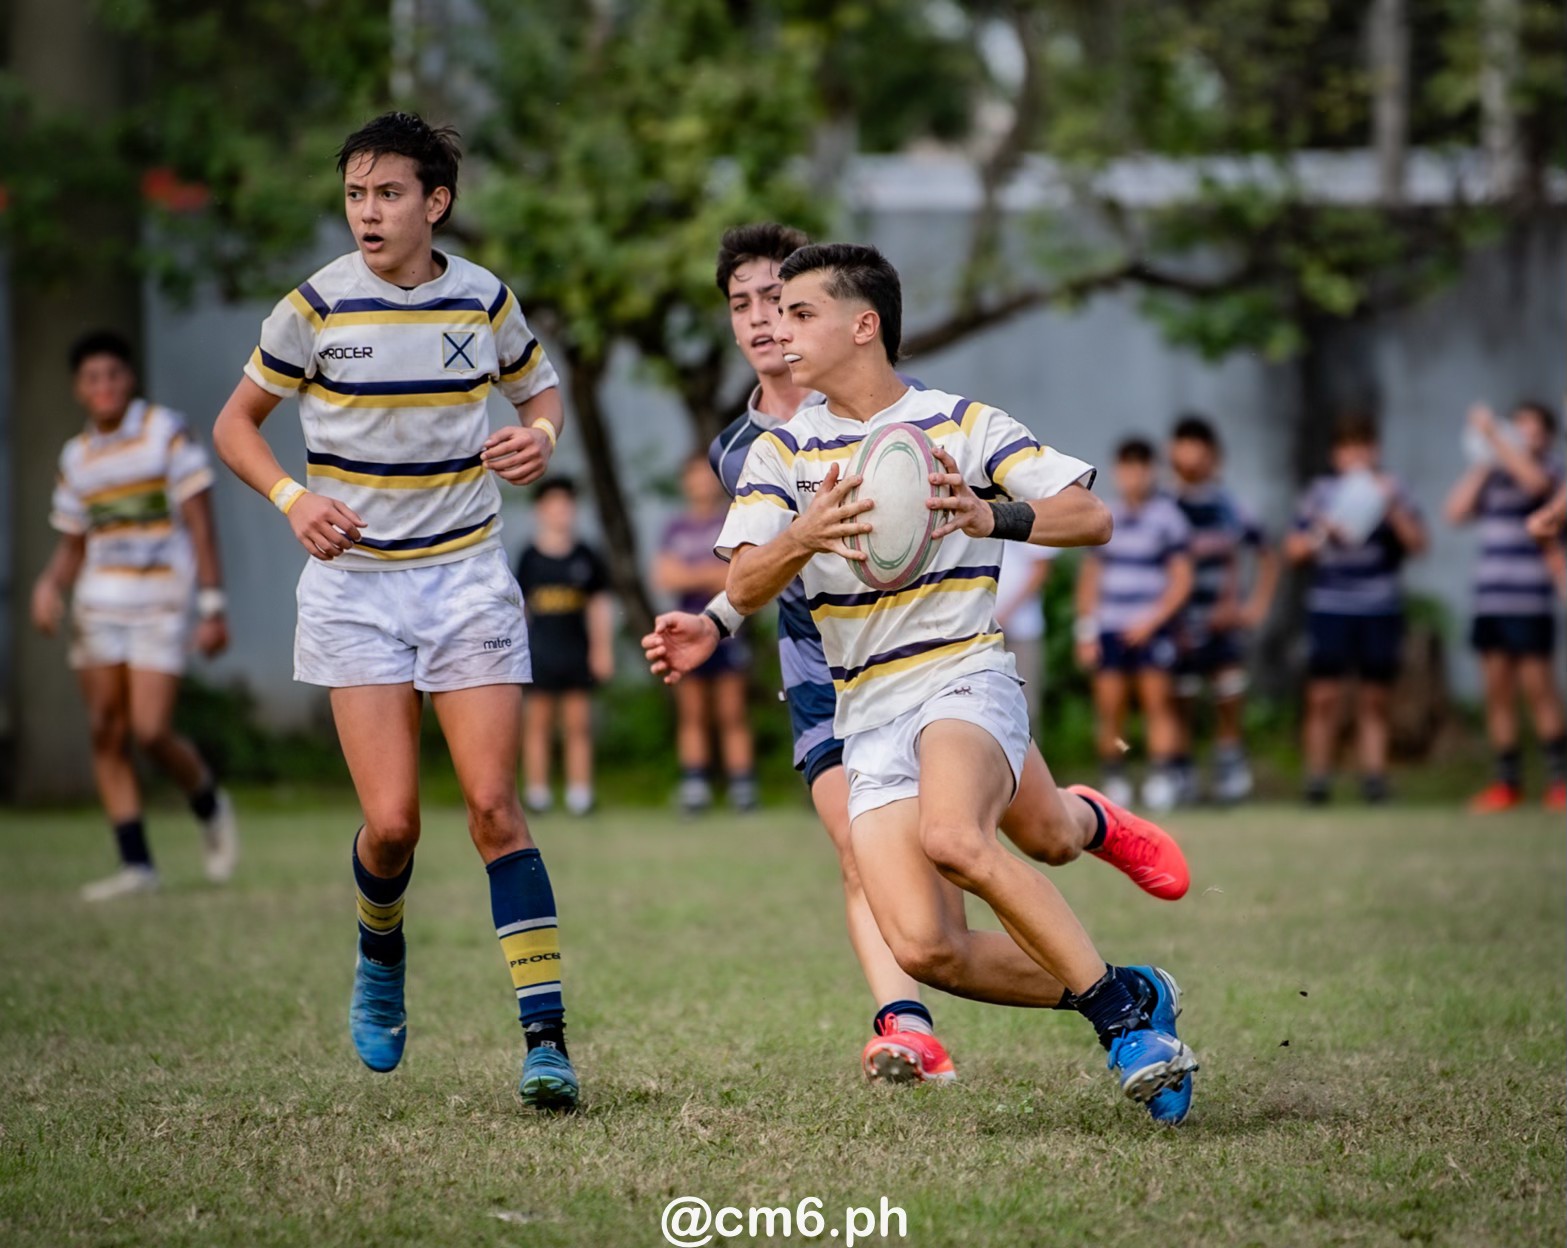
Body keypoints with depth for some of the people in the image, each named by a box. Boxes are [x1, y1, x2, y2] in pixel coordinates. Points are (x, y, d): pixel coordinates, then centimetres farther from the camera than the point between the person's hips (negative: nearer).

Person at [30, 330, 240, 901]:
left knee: (150, 732, -13)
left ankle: (210, 807, 16)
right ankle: (136, 864, 5)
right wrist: (50, 584, -4)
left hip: (161, 606, -5)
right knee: (105, 735, -1)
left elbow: (200, 522, -5)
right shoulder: (77, 457, 11)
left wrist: (213, 606, -10)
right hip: (98, 607, 5)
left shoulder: (166, 432, -4)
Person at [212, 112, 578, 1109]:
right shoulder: (316, 307, -5)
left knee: (493, 804, -10)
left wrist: (541, 436, -5)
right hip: (356, 584, -1)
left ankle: (547, 1038, -11)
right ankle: (381, 953, 25)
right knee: (391, 820, -10)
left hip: (467, 573, 1)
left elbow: (540, 388, 19)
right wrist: (292, 498, -11)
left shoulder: (487, 301, 0)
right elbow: (237, 422, 7)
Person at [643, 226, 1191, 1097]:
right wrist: (713, 624, 10)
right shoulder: (739, 453, 10)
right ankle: (906, 1029, -36)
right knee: (860, 854, -22)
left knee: (1046, 839, 6)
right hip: (829, 684, 2)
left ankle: (1098, 825, 43)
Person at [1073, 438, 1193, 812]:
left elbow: (1181, 580, 0)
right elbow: (1090, 576, 17)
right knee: (1109, 705, -2)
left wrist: (1151, 620, -11)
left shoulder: (1167, 517, 1)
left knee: (1157, 700, -10)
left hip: (1152, 628, -3)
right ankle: (1113, 779, 6)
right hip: (1108, 628, 3)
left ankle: (1162, 780, -12)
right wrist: (1086, 630, 10)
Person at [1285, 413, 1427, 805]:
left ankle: (1374, 774, 8)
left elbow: (1417, 543, -3)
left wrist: (1393, 510, -16)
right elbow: (1293, 552, 10)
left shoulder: (1389, 491, 7)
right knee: (1324, 696, -6)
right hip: (1329, 608, 0)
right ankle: (1318, 777, -3)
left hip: (1380, 610, 0)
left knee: (1375, 700, 4)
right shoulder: (1320, 492, 10)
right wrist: (1322, 533, -7)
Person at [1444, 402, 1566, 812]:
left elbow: (1533, 479, -21)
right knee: (1497, 690, 4)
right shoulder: (1495, 477, 17)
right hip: (1489, 600, 6)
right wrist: (1483, 465, 5)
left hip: (1530, 602, -6)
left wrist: (1493, 436, -16)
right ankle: (1507, 782, 8)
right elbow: (1456, 511, 9)